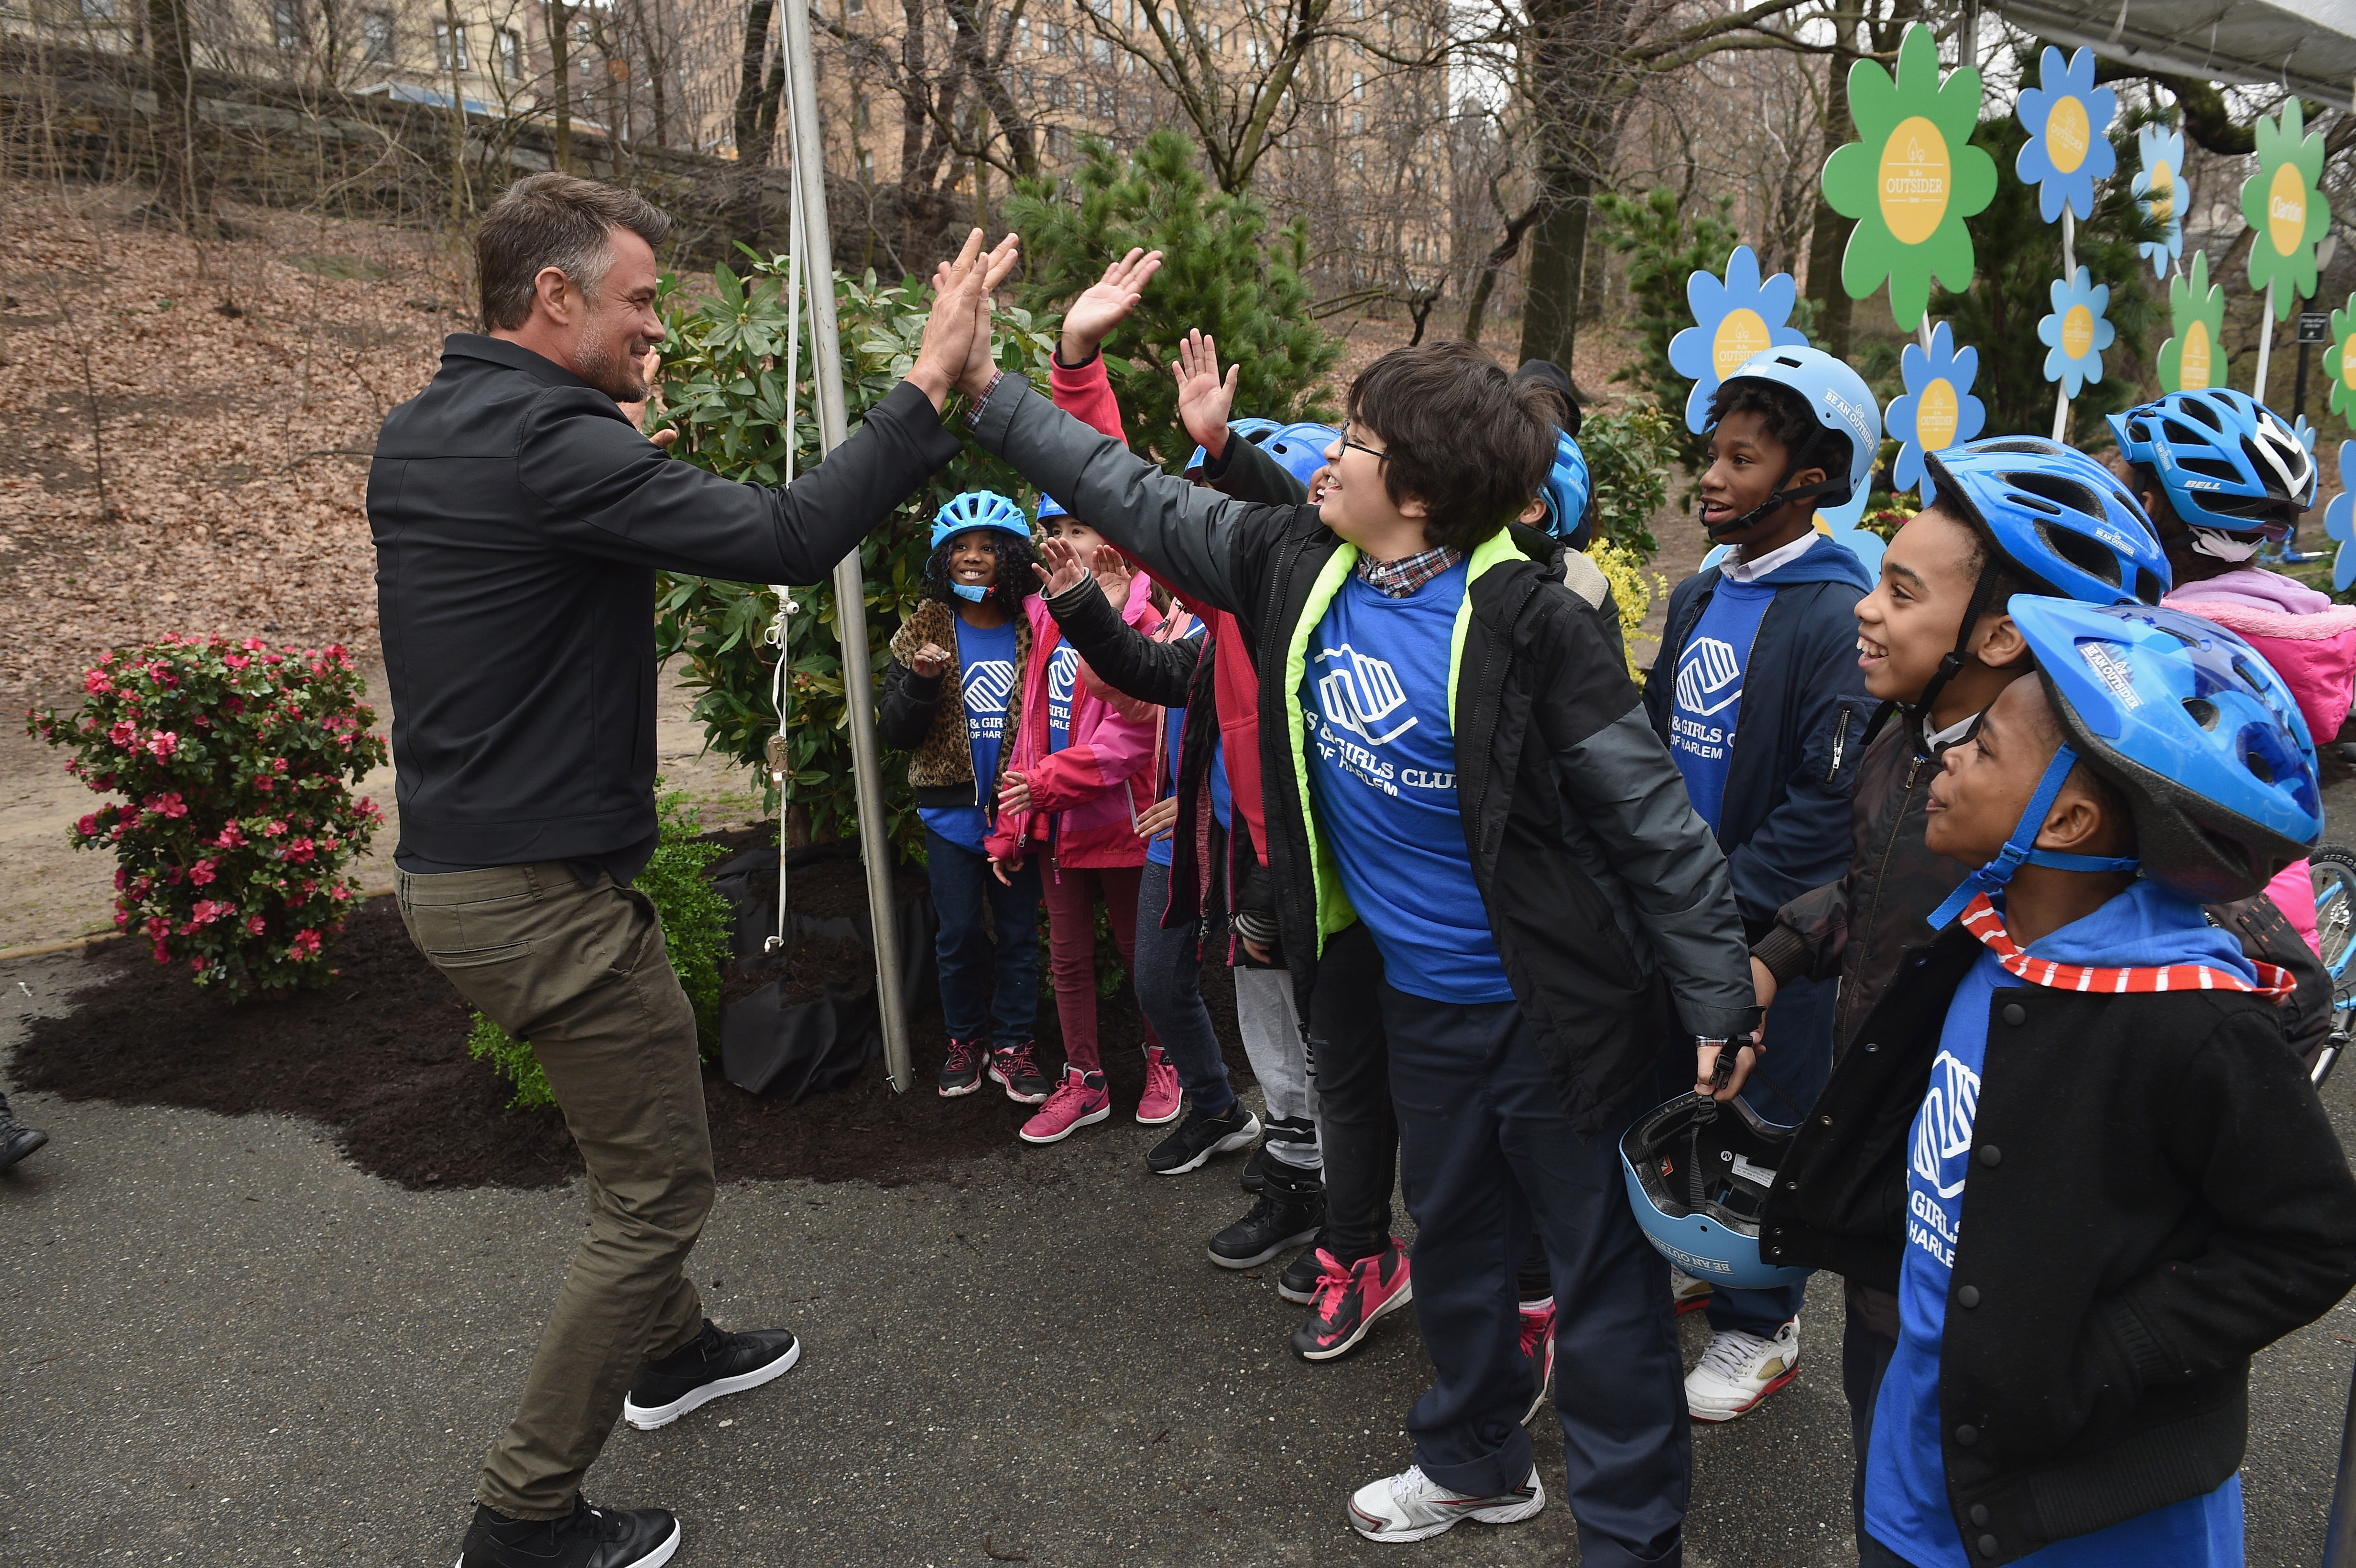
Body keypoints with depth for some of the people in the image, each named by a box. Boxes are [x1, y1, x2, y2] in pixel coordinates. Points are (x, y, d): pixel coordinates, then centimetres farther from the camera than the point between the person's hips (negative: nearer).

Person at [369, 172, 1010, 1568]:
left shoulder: (417, 436, 8)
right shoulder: (549, 446, -22)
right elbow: (788, 537, -29)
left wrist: (620, 422, 16)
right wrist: (931, 386, -23)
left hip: (452, 866, 10)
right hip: (547, 891, -10)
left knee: (642, 1130, 27)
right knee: (658, 1190, 4)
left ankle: (673, 1350, 47)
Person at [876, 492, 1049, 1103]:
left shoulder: (1033, 630, -3)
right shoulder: (924, 633, 0)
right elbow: (895, 732, -1)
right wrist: (920, 682, -20)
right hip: (952, 811, 1)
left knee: (1019, 933, 9)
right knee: (958, 933, 9)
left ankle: (1012, 1044, 22)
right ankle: (966, 1040, 26)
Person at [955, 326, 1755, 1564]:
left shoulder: (1526, 621, -21)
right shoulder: (1299, 567, -3)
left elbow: (1655, 821, -18)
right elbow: (1137, 498, 6)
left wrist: (1720, 1007, -18)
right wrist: (988, 392, 7)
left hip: (1551, 1007, -6)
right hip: (1420, 1000, 7)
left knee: (1604, 1274, 8)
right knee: (1454, 1240, 24)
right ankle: (1475, 1464, 46)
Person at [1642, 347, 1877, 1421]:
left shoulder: (1837, 617, -18)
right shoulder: (1700, 597, 6)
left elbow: (1833, 803, -21)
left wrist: (1724, 905, -19)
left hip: (1775, 930, -7)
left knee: (1767, 1119, 8)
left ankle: (1759, 1324, 27)